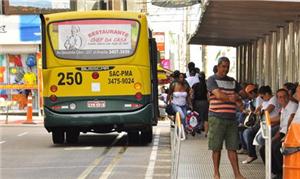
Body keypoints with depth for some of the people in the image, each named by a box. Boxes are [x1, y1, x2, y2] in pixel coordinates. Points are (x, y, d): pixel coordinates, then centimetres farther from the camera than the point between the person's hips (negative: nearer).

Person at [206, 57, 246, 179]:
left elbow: (243, 93, 12)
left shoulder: (232, 81, 18)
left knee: (232, 147, 3)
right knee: (216, 147, 1)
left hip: (231, 118, 5)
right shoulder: (212, 80, 0)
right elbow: (218, 95, -14)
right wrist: (233, 99, -15)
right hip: (217, 118, -4)